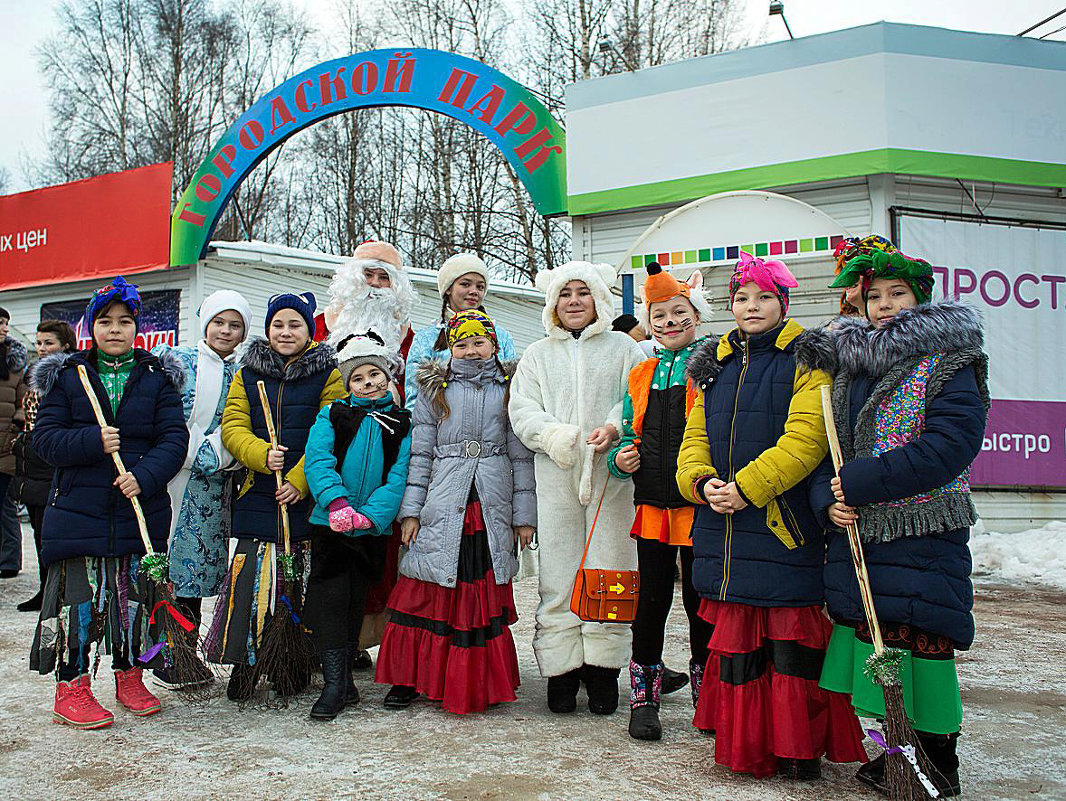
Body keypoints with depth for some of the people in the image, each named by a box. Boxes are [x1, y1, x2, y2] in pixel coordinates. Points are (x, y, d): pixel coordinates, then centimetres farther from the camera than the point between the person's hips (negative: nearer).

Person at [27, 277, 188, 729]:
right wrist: (94, 442, -19)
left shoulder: (157, 378, 6)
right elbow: (45, 438, -2)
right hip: (79, 508, -1)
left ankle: (128, 677, 26)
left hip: (141, 508, 1)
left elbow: (174, 438, -2)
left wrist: (144, 476, -18)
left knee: (136, 598, 9)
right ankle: (72, 686, 15)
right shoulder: (66, 376, 5)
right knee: (79, 598, 2)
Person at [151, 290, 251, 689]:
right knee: (168, 561, -2)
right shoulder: (173, 360, -1)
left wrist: (215, 453, -9)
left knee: (199, 561, 9)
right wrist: (198, 451, -13)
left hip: (214, 487, 4)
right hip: (174, 478, -4)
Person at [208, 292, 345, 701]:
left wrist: (300, 480, -15)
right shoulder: (247, 374, 14)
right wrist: (262, 454, -14)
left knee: (300, 582, 2)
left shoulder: (327, 374, 4)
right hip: (257, 495, 2)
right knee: (252, 576, -2)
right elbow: (233, 427, 6)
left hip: (307, 496, -2)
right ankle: (246, 664, 13)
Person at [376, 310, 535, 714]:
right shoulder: (434, 389, 9)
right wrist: (411, 509, 0)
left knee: (486, 597, 5)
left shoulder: (509, 389, 8)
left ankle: (481, 682, 19)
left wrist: (524, 515, 3)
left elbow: (521, 455, 6)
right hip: (442, 505, 0)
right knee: (429, 594, 1)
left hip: (492, 508, 0)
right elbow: (420, 452, 6)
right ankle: (410, 676, 16)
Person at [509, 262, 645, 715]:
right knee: (559, 572, 1)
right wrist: (558, 437, -13)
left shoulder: (622, 348, 13)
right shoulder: (537, 355, 16)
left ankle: (603, 669, 12)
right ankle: (561, 669, 10)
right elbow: (522, 412, 6)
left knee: (608, 567, 1)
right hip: (556, 478, 1)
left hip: (612, 474, -1)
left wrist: (615, 428, -18)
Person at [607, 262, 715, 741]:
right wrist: (622, 459, -1)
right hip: (652, 504, 4)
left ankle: (707, 698, 26)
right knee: (651, 600, 8)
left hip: (700, 505, -3)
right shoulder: (641, 376, 14)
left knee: (700, 600, 7)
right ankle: (644, 700, 20)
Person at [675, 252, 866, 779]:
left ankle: (799, 750, 14)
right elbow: (695, 437, 14)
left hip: (787, 523, -5)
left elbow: (806, 438, -13)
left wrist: (747, 487, -20)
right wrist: (702, 482, -7)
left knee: (790, 635, -1)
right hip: (724, 523, 5)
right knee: (734, 637, 9)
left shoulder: (807, 361, 0)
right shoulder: (714, 366, 17)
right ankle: (743, 745, 23)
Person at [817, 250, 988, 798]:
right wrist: (827, 498, -7)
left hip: (923, 537, -6)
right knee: (869, 651, 11)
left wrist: (859, 482, -19)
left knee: (919, 645, -3)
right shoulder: (847, 366, 15)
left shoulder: (947, 362, -4)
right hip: (854, 534, 6)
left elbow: (950, 444, -18)